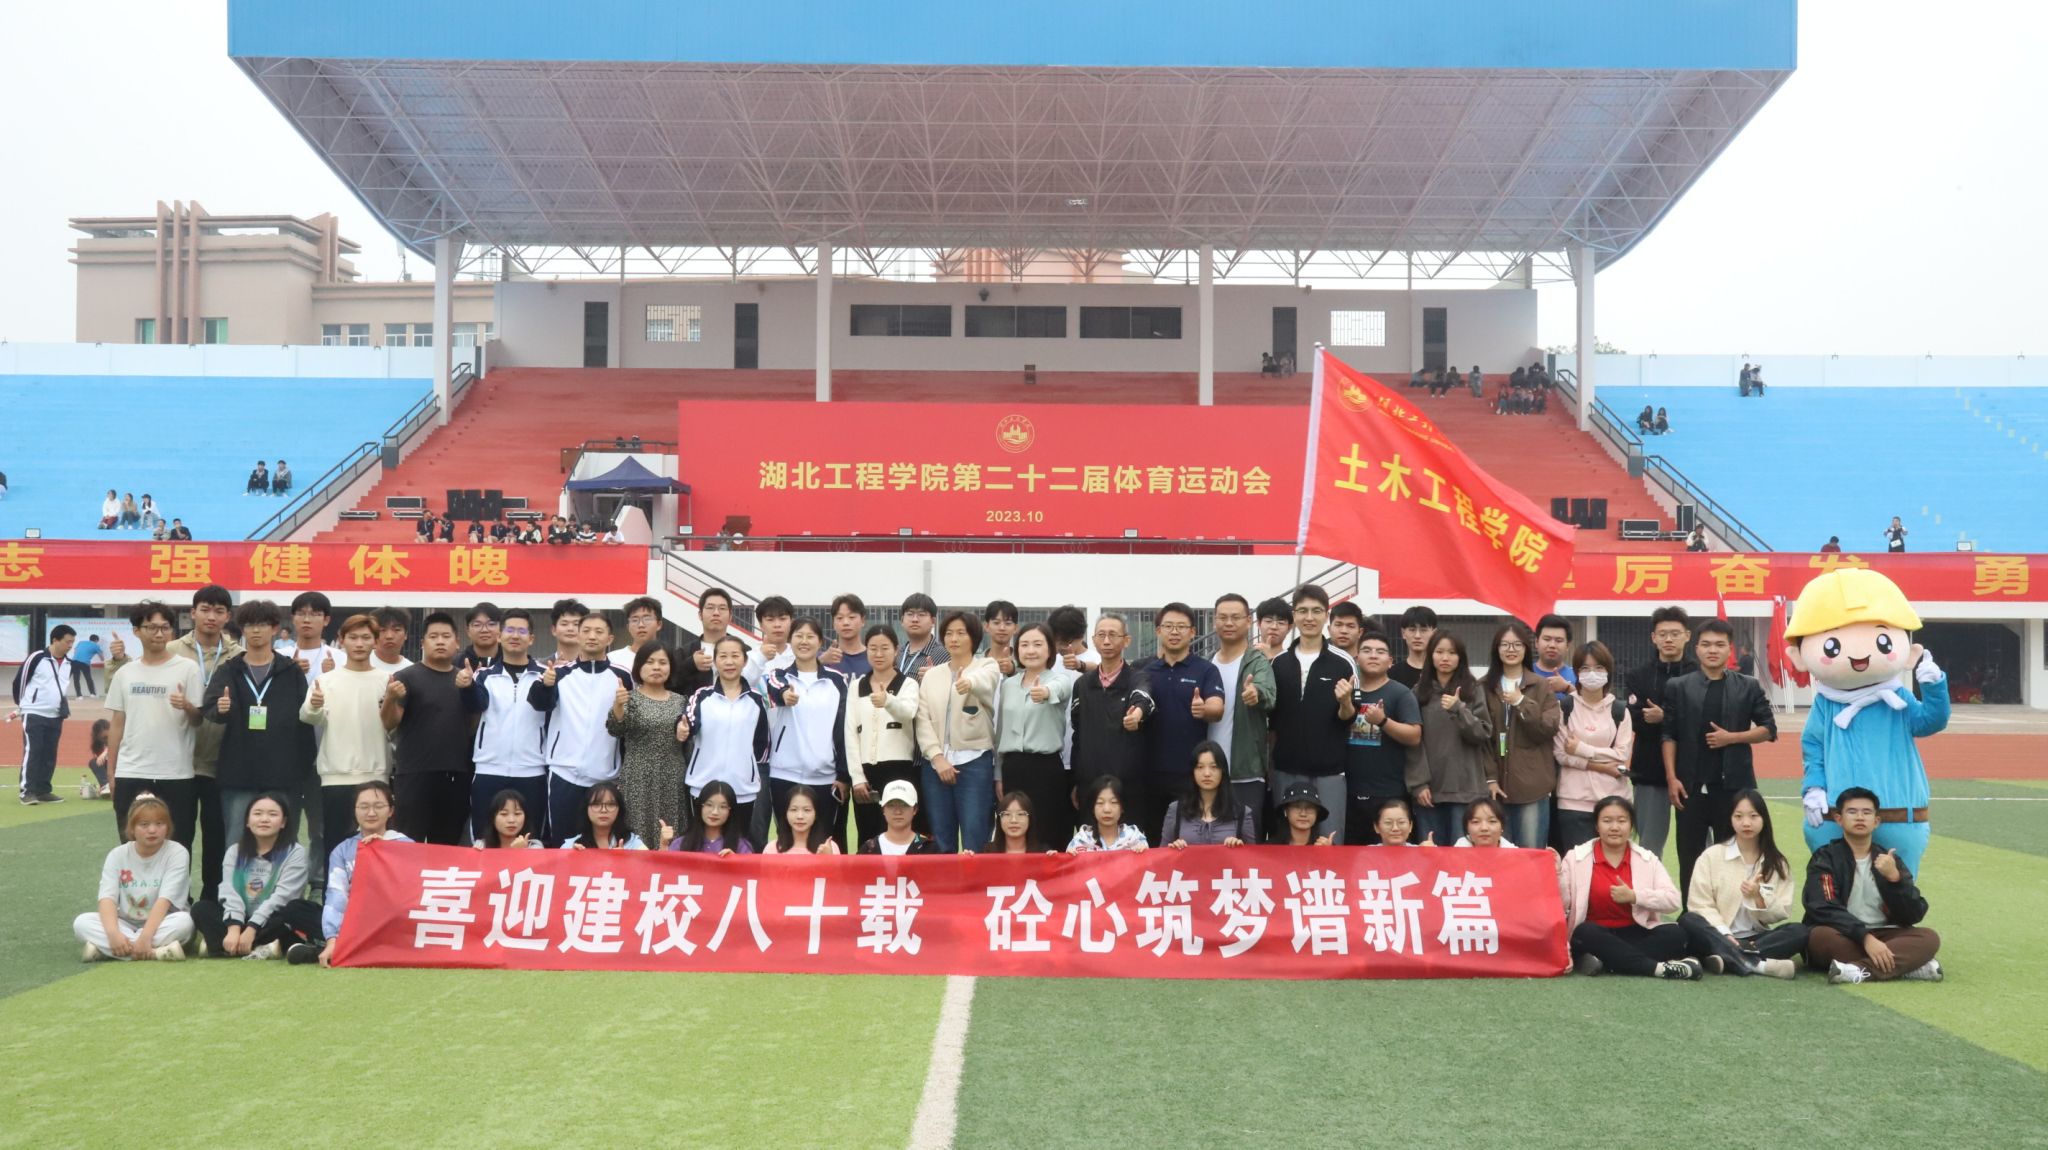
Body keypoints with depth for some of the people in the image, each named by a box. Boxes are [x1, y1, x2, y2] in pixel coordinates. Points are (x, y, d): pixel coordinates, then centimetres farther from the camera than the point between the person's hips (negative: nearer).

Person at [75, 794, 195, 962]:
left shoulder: (177, 853, -11)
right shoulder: (117, 855, -2)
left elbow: (164, 900, -21)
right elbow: (107, 898, -14)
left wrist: (145, 936, -33)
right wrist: (113, 933, -32)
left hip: (161, 925, -3)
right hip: (126, 924, 3)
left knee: (184, 921, -35)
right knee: (81, 922, -22)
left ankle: (103, 948, -30)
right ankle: (155, 952, -36)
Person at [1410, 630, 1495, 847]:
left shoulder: (1473, 690, 7)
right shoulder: (1420, 692, 8)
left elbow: (1483, 734, -2)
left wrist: (1458, 709, -18)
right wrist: (1418, 783, -5)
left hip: (1466, 788, -1)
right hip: (1430, 787, 1)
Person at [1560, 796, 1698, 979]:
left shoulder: (1647, 859, 7)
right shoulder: (1576, 857, 1)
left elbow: (1673, 900, -6)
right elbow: (1562, 904, -5)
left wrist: (1634, 896, -17)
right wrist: (1556, 874, -20)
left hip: (1634, 934, 3)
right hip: (1597, 935, -2)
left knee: (1675, 933, -23)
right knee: (1585, 933, -36)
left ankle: (1606, 959, -33)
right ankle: (1657, 968, -37)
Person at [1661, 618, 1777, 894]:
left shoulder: (1748, 687, 5)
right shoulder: (1679, 687, 3)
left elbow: (1769, 729, 5)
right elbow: (1669, 735, 1)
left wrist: (1732, 737, -10)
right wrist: (1672, 778, -7)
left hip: (1733, 784, 0)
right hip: (1691, 785, 0)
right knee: (1690, 856, 5)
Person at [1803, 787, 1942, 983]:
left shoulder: (1889, 860, 9)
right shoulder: (1825, 858, -1)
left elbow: (1913, 916, 0)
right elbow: (1824, 909, -16)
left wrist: (1894, 877, -16)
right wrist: (1865, 937, -28)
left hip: (1882, 938, 3)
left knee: (1929, 938, -22)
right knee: (1821, 936, -35)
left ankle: (1861, 971, -36)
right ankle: (1903, 965, -29)